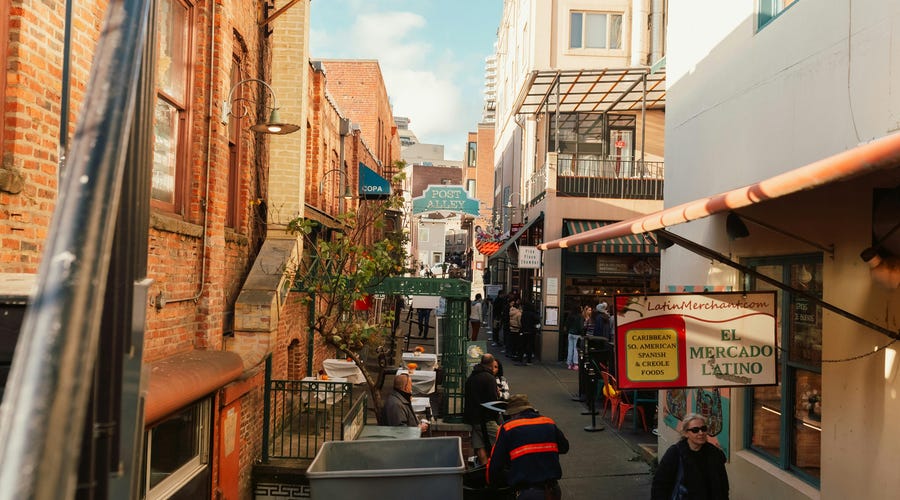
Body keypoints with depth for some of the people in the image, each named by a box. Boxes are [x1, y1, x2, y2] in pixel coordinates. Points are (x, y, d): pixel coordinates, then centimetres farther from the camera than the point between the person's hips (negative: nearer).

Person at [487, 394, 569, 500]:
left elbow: (495, 463, 4)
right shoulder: (549, 423, 10)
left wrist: (491, 483, 22)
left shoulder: (507, 428, 0)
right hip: (552, 490, 4)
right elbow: (564, 447, 26)